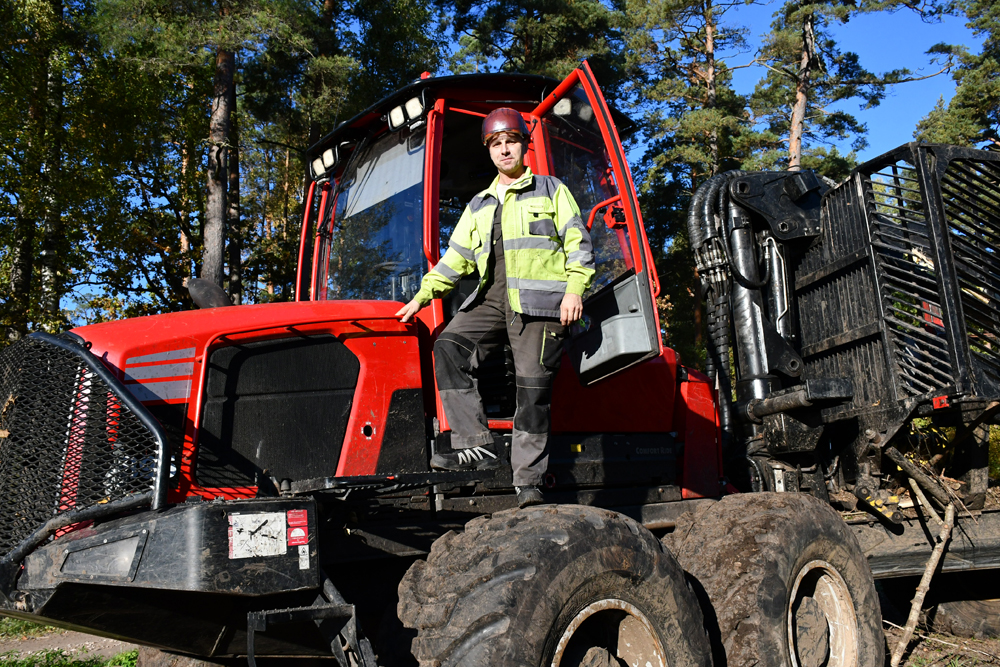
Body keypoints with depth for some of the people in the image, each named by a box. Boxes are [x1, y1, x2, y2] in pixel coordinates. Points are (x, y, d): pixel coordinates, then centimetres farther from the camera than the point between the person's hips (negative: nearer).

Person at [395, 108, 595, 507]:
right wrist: (423, 296, 12)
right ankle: (476, 445, -20)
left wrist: (575, 290, -9)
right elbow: (456, 258, 22)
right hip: (493, 299, 5)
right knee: (449, 345, -20)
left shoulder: (551, 191, 13)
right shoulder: (479, 206, 25)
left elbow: (577, 242, 4)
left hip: (539, 303, -4)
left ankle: (528, 481, -2)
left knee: (532, 387, -9)